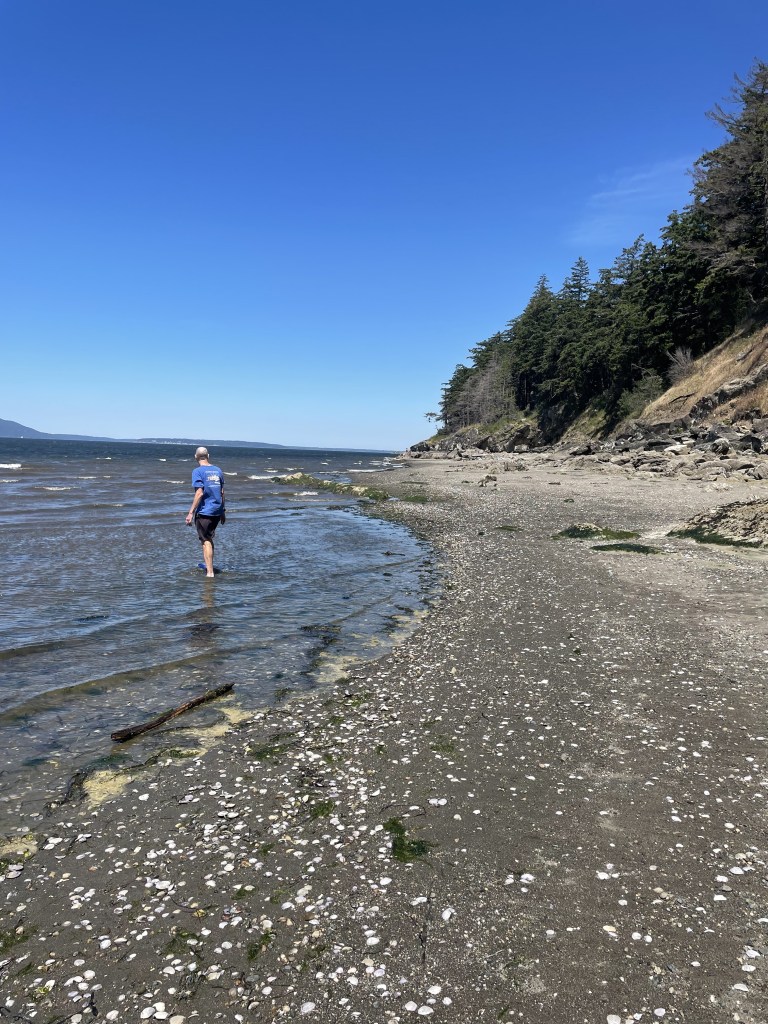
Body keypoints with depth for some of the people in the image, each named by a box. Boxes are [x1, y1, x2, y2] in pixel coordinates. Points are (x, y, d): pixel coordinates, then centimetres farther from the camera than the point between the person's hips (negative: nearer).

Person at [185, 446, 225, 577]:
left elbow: (199, 493, -18)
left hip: (204, 511, -6)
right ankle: (209, 566, 33)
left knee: (206, 541, 0)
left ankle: (210, 572, 0)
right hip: (217, 511, 6)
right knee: (209, 538, 22)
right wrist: (222, 511, 22)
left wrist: (191, 512, -16)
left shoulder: (198, 471, -10)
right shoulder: (218, 471, 9)